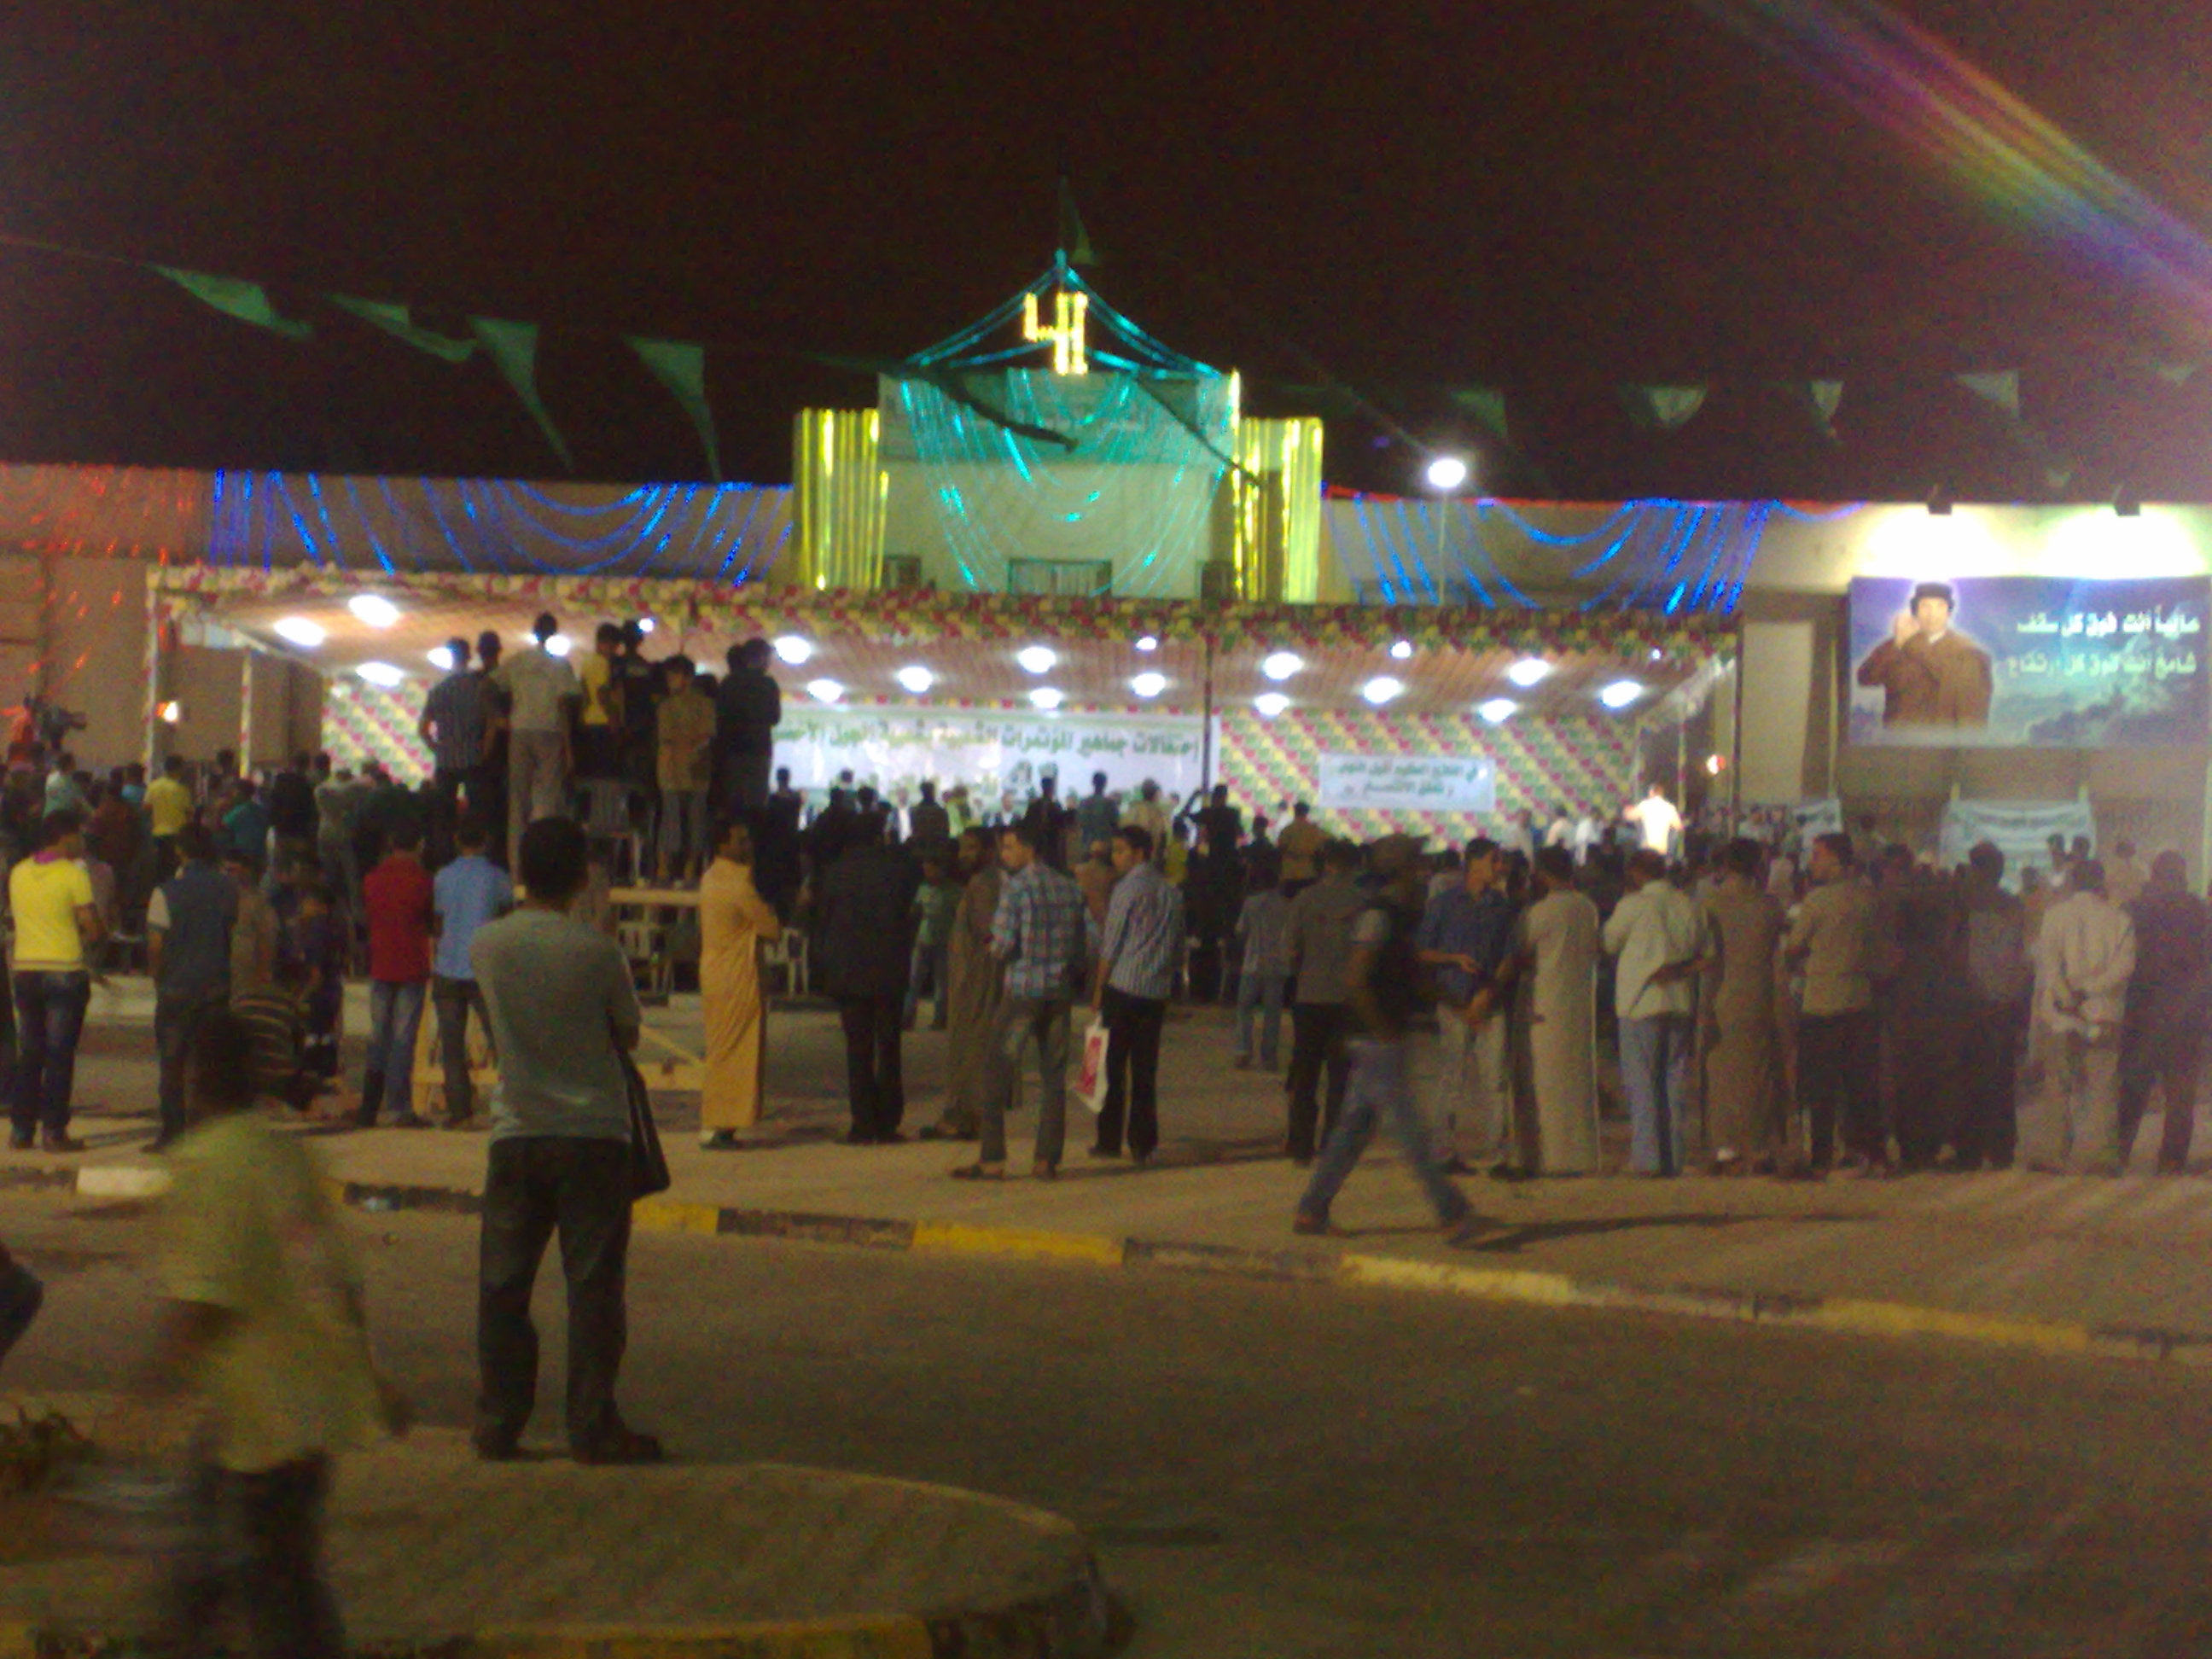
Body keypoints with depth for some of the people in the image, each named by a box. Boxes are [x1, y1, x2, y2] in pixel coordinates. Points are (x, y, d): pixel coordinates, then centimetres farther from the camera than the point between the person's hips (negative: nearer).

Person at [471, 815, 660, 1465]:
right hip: (592, 1131, -3)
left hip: (516, 1132, 3)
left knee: (503, 1284, 10)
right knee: (593, 1284, 2)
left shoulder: (488, 944, -3)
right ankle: (593, 1426, 4)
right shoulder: (596, 951, -11)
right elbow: (628, 1033, 0)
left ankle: (497, 1424, 13)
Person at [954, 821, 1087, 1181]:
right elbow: (1083, 950, 9)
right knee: (1054, 1077, 8)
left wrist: (992, 948, 8)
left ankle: (992, 1160, 0)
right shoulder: (1071, 888, 8)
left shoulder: (1016, 886, -8)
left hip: (1022, 992, -5)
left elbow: (1005, 943, -13)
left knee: (998, 1074, 2)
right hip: (1059, 992, 5)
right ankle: (1047, 1160, 7)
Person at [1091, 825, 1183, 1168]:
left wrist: (1098, 990, -2)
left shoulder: (1127, 888, -8)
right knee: (1145, 1070, 7)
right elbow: (1178, 948, 14)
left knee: (1113, 1066, 2)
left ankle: (1109, 1141, 4)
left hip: (1123, 986, -5)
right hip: (1157, 991, 5)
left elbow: (1110, 945, -8)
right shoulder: (1170, 892, 11)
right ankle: (1143, 1144, 6)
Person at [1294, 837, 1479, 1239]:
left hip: (1383, 1039, 10)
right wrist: (1384, 1030, -18)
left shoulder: (1398, 916, 16)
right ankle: (1452, 1213, -3)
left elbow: (1411, 977, 26)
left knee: (1355, 1128, 11)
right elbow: (1356, 979, -22)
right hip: (1378, 1040, -10)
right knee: (1409, 1130, -5)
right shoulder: (1378, 915, -15)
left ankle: (1312, 1211, 14)